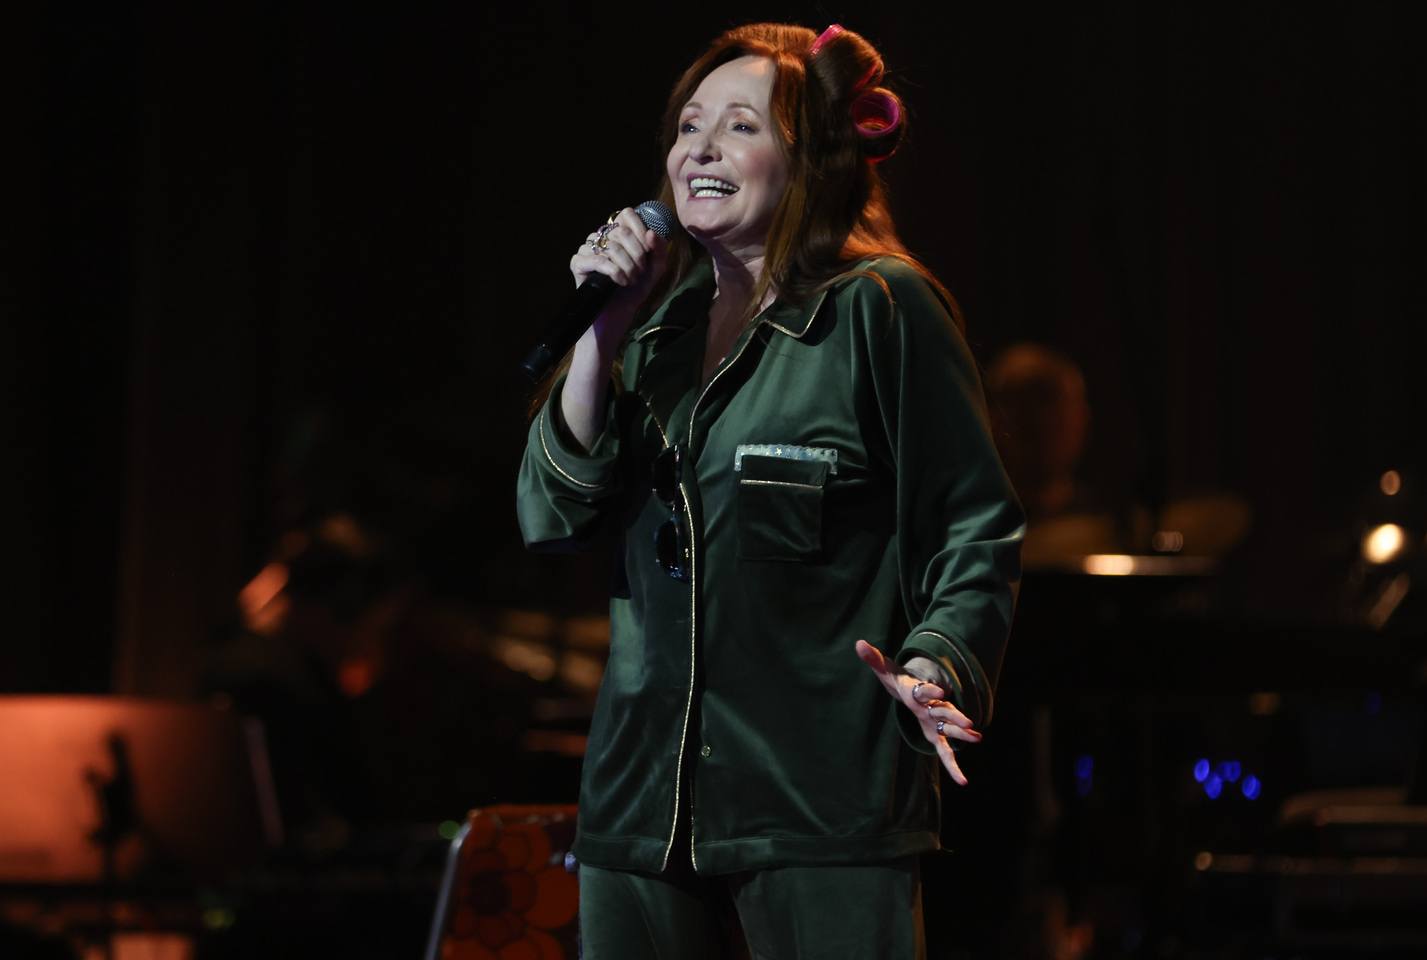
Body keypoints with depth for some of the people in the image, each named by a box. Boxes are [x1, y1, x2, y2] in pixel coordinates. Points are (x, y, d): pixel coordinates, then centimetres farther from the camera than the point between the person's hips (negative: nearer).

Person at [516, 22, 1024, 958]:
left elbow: (977, 529, -5)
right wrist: (601, 335, -4)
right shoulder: (659, 323, 14)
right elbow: (555, 518, 5)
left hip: (826, 791, -6)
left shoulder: (880, 307, -4)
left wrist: (935, 670, -22)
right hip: (644, 795, 6)